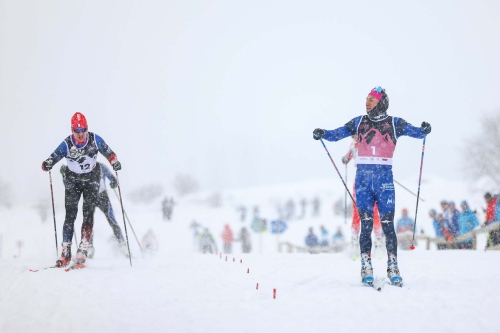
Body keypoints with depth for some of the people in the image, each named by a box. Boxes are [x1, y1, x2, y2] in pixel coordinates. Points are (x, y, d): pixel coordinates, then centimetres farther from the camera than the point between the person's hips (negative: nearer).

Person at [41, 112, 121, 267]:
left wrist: (114, 161, -22)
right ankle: (65, 252, -9)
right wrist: (46, 164, -40)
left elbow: (108, 152, -3)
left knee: (88, 214, -11)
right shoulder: (67, 144, -16)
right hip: (73, 180, 0)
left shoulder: (95, 139, -14)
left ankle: (83, 249, -14)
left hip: (92, 180, 0)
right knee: (70, 215, -8)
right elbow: (53, 157, -18)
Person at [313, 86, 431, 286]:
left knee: (388, 224, -3)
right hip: (363, 177, 1)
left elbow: (414, 132, 0)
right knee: (366, 224, -2)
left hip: (384, 177, -1)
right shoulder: (359, 122, 12)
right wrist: (323, 134, -12)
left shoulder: (394, 123, 8)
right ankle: (366, 268, 0)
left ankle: (393, 269, 3)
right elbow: (339, 133, 7)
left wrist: (423, 131, -21)